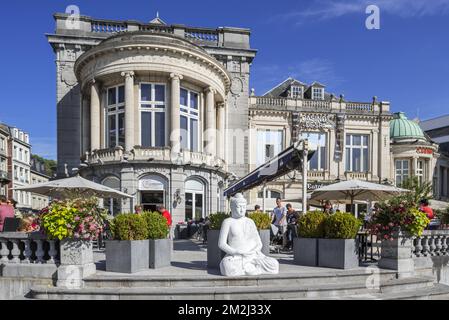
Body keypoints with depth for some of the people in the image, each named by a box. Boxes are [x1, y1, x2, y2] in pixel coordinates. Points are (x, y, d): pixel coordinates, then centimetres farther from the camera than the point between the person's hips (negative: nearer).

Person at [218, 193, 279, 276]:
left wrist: (255, 251, -8)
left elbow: (259, 243, 14)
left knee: (274, 265, -23)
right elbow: (221, 244, -4)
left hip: (253, 256, 3)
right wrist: (237, 252, -15)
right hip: (235, 257, -3)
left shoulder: (250, 222, 15)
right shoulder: (228, 222, 4)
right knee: (228, 269, -38)